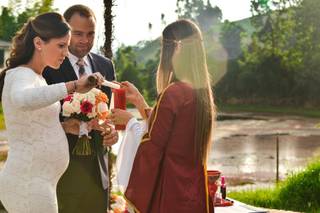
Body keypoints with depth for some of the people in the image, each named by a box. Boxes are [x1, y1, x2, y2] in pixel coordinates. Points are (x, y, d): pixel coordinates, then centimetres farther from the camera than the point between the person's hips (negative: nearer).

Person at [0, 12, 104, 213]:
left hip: (35, 180, 9)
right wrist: (72, 86, -37)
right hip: (29, 184, -9)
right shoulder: (21, 75, -15)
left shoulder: (36, 77, 13)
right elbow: (22, 99, -40)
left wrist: (63, 126, 6)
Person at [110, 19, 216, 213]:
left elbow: (153, 146, -14)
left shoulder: (173, 93, -18)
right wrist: (139, 101, 17)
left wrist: (129, 121, 2)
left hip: (171, 192, -8)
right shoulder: (201, 91, 6)